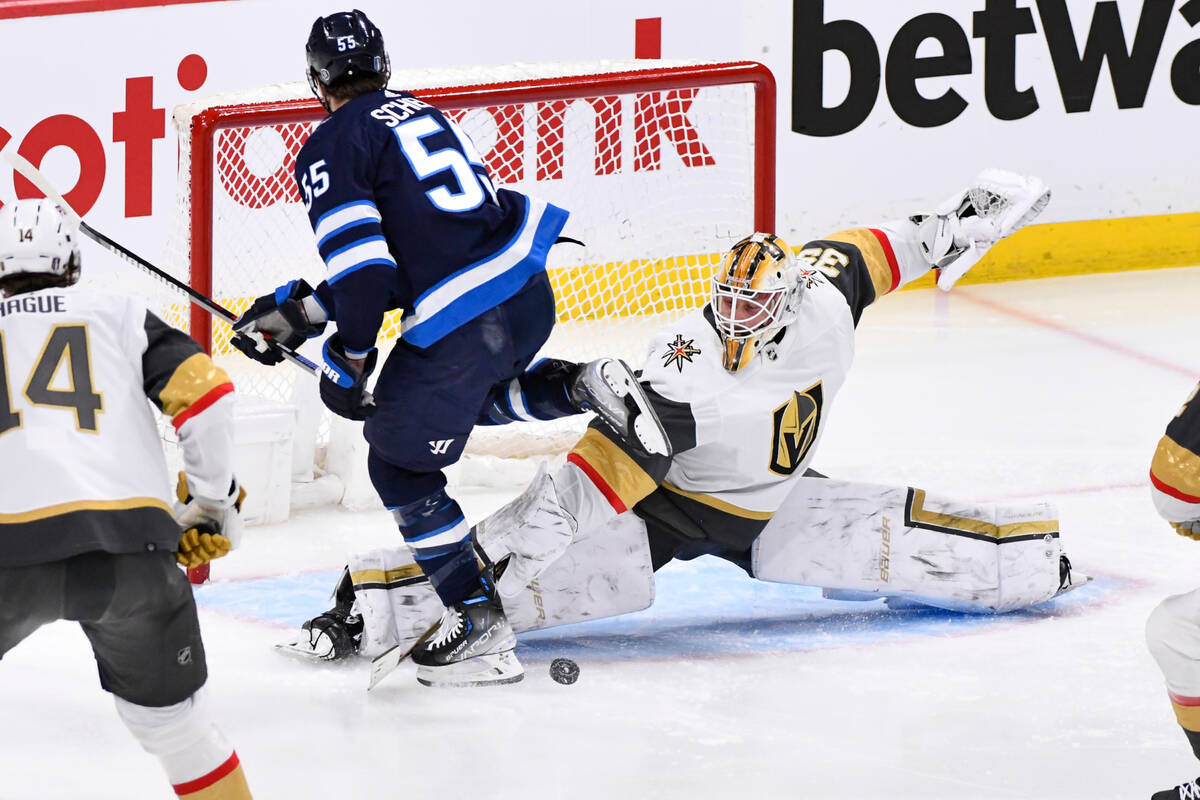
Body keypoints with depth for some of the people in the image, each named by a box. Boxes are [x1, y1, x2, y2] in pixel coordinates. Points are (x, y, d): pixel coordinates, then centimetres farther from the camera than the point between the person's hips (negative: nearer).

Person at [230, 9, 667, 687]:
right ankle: (586, 387, 15)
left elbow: (364, 267, -13)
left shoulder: (330, 150, -3)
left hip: (459, 322, -8)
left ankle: (479, 621, 8)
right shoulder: (420, 114, 21)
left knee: (399, 464, 10)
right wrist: (295, 311, 24)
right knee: (480, 394, 39)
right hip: (529, 291, 8)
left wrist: (348, 361, 1)